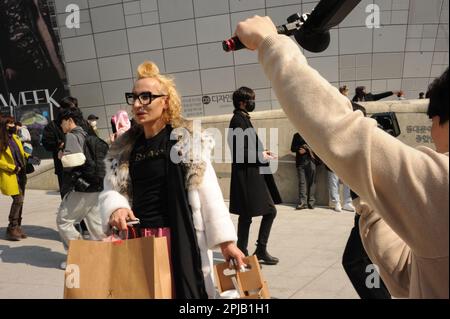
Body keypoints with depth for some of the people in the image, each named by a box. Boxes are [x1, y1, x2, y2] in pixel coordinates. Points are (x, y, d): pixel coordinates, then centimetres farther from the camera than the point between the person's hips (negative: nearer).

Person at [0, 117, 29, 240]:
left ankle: (17, 226, 23)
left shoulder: (15, 138, 11)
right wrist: (12, 168, -16)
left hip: (21, 174, 7)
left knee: (20, 200, 11)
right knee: (18, 199, -12)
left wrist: (29, 157, 6)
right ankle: (11, 229, 1)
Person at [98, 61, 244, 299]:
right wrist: (116, 208, -15)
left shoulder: (187, 140, -6)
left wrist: (225, 240, -11)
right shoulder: (123, 148, 8)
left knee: (183, 290, 6)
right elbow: (111, 191, 8)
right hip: (137, 239, 4)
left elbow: (209, 192, -9)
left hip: (179, 238, -4)